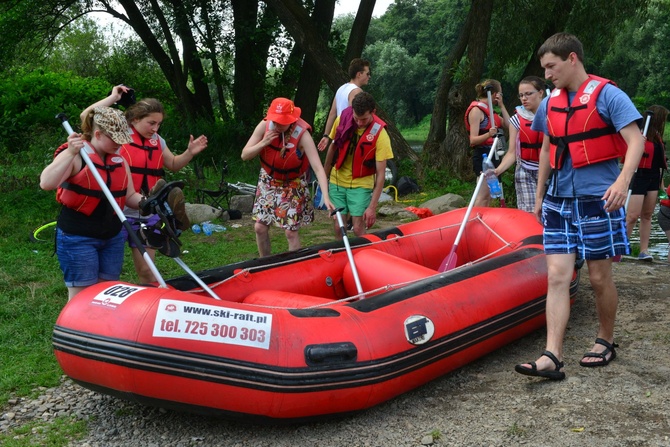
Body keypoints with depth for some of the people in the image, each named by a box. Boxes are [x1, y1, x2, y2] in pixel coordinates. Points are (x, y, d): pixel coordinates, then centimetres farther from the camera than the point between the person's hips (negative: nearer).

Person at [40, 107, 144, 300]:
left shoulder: (119, 160, 9)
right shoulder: (75, 156, -12)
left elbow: (129, 196, 14)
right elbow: (46, 183, -28)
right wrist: (70, 153, -37)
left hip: (113, 237, 7)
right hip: (78, 238, -6)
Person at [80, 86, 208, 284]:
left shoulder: (157, 141, 9)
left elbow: (173, 165, 24)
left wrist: (189, 153, 6)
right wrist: (113, 97, -16)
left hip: (148, 215, 5)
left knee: (147, 271, 13)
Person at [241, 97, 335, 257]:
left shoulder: (302, 134, -27)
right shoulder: (265, 125, -16)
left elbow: (317, 167, -34)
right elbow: (245, 155, -12)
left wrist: (326, 197, -44)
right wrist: (263, 143, -29)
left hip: (293, 185, -4)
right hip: (269, 181, 4)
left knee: (290, 232, -5)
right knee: (260, 228, 8)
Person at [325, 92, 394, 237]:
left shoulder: (379, 134, -19)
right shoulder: (342, 120, -9)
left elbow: (380, 173, -16)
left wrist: (372, 207, -18)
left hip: (360, 185, -3)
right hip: (337, 181, 3)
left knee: (358, 229, -8)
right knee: (338, 227, 5)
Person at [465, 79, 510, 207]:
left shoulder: (488, 110, 16)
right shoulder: (476, 110, -12)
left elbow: (508, 125, 9)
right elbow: (473, 140, -18)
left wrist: (502, 106, 7)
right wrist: (488, 134, -35)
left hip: (492, 155, 9)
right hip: (483, 156, -9)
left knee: (488, 196, 9)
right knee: (483, 196, -14)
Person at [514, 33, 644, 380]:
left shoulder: (607, 95, -6)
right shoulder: (551, 103, 12)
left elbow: (636, 141, -14)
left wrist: (623, 180, -30)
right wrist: (539, 194, 22)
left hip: (597, 199, -5)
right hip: (559, 201, 5)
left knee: (600, 278, 5)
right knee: (557, 277, -4)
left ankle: (605, 342, 27)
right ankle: (552, 357, -7)